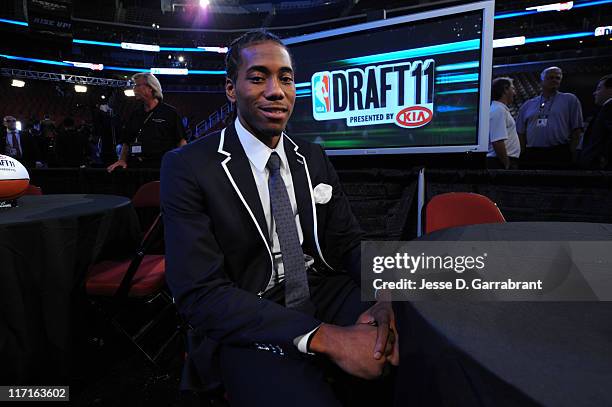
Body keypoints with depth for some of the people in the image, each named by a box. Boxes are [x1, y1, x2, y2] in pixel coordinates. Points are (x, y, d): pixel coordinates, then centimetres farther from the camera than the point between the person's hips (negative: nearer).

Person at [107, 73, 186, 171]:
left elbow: (181, 141, 0)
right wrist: (122, 160, 8)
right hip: (134, 167, 4)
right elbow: (126, 142, 25)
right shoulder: (135, 115, 23)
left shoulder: (170, 112, 6)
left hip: (160, 167, -4)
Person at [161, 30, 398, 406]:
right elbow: (200, 293, -16)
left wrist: (381, 298, -16)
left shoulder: (315, 159, 7)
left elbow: (350, 242, 7)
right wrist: (324, 338, -25)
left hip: (327, 294, 5)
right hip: (249, 327, -4)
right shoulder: (187, 168, -10)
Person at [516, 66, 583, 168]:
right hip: (531, 155, 2)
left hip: (559, 154, -2)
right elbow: (521, 132, 14)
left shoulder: (570, 100, 11)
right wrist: (523, 154, 3)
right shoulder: (527, 105, 17)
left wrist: (571, 153, -4)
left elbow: (576, 130, 4)